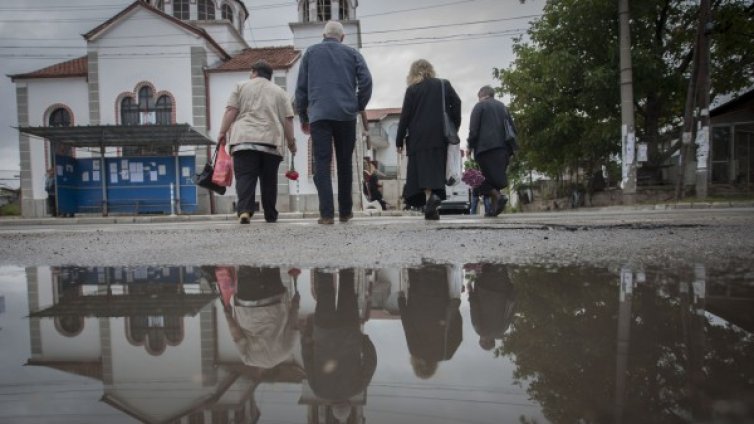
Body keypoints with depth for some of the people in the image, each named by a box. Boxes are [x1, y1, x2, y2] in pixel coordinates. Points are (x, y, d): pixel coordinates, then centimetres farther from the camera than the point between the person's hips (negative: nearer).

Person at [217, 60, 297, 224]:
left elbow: (231, 111, 3)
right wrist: (291, 143, 14)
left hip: (244, 139, -1)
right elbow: (288, 119, 9)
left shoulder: (241, 86, 14)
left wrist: (223, 133, 6)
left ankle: (244, 210, -21)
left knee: (245, 177, -4)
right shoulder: (279, 92, 18)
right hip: (271, 142, 2)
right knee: (269, 180, 10)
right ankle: (271, 215, 15)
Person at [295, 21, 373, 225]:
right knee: (345, 164, 10)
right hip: (346, 115, 1)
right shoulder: (352, 53, 14)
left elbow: (301, 87, 12)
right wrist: (360, 107, 12)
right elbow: (366, 81, 1)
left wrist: (303, 117, 17)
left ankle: (327, 213, -13)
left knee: (322, 164, -3)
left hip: (319, 115, -1)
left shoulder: (311, 52, 15)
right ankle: (345, 211, 14)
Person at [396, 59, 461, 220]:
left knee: (423, 169, -7)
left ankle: (429, 195, -26)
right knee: (437, 168, 9)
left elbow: (405, 116, -1)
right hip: (440, 136, 3)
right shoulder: (444, 85, 11)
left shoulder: (412, 90, 3)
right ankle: (435, 194, 4)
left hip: (419, 136, -3)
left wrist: (399, 140, 3)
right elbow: (457, 104, 2)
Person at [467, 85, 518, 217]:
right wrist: (510, 146, 23)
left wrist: (470, 146, 2)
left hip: (486, 147, -5)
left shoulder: (479, 106, 3)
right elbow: (513, 129, 19)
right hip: (503, 149, 5)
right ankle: (495, 207, 2)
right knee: (496, 176, 8)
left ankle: (498, 197, -28)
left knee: (489, 175, -4)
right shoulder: (502, 106, 20)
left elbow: (473, 129, -6)